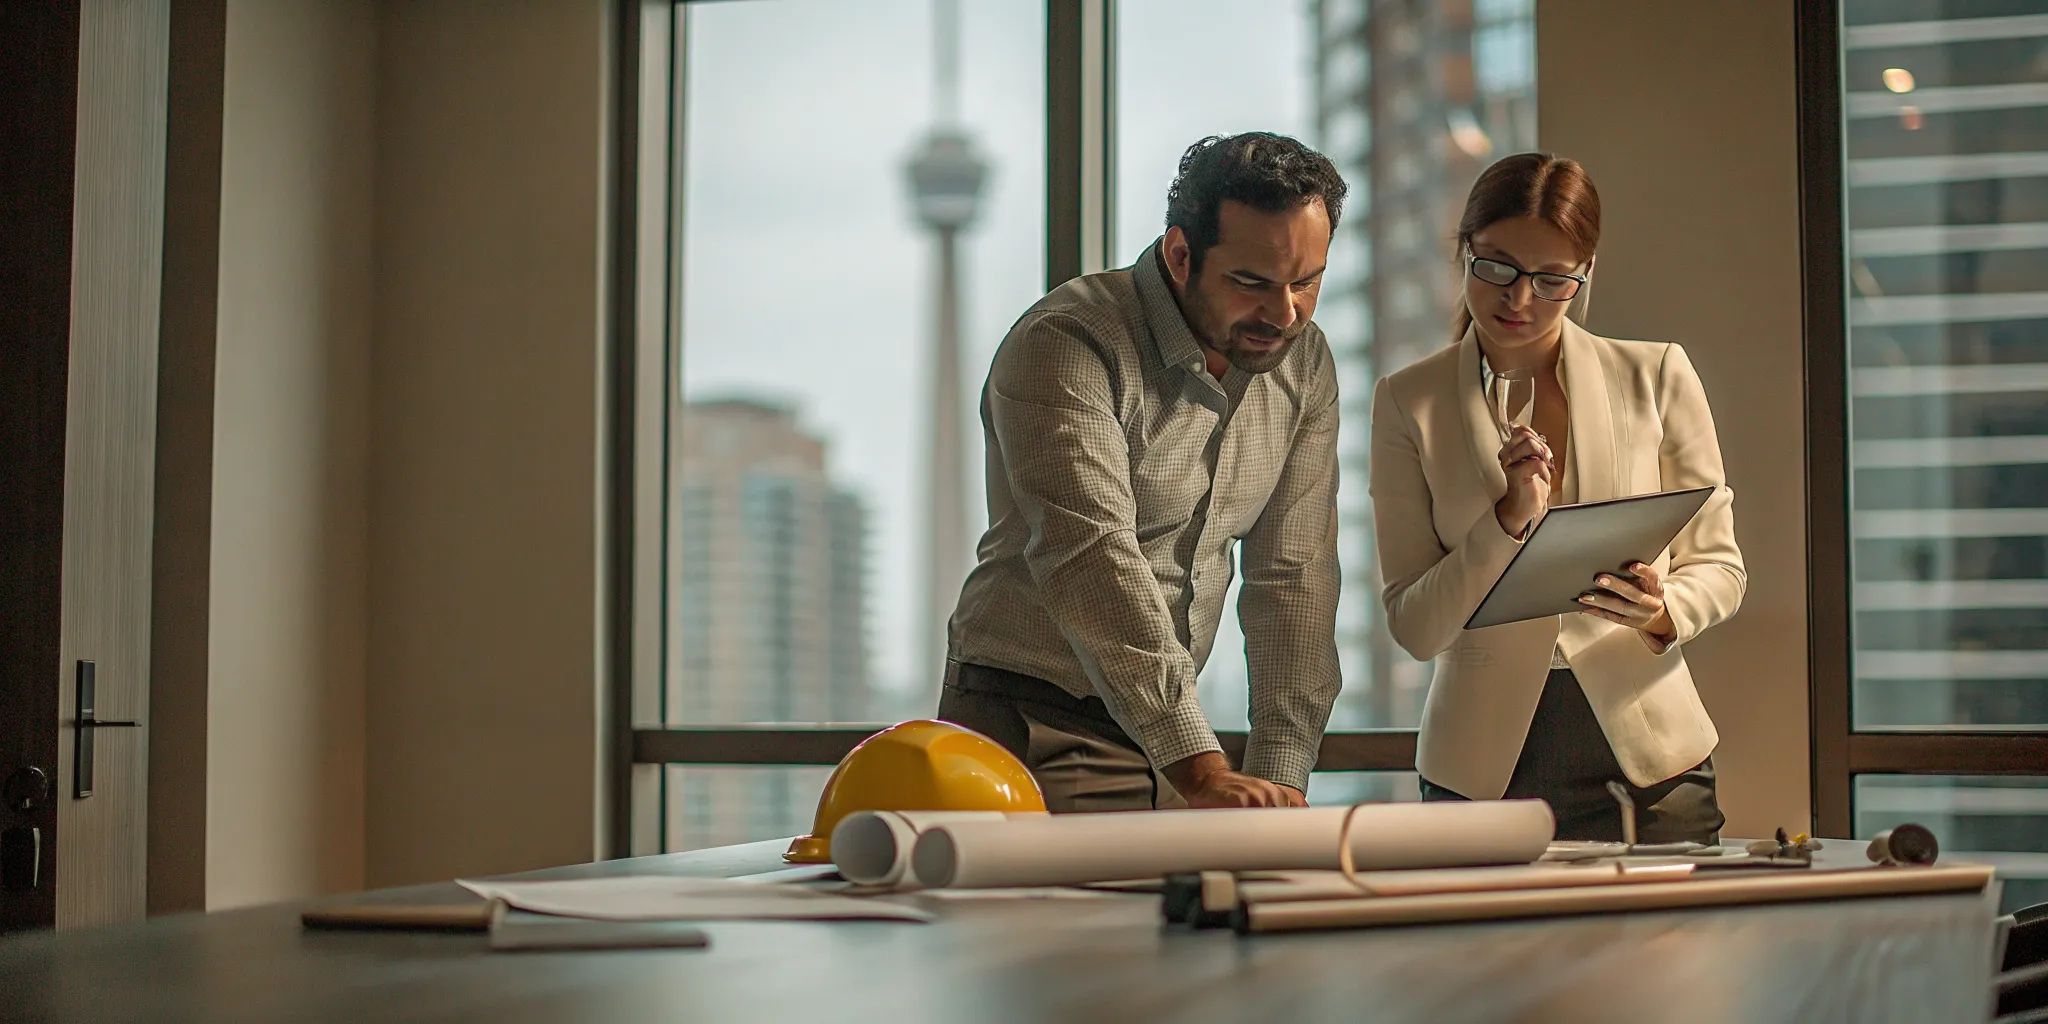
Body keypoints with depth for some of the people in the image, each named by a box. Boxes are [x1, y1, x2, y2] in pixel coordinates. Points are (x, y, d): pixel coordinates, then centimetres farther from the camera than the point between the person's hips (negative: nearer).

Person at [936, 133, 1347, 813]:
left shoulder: (1303, 363, 3)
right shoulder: (1064, 345, -19)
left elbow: (1292, 576, 2)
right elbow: (1092, 563, -30)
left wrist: (1278, 775, -8)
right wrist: (1202, 773, -38)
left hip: (1174, 725, 6)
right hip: (1038, 729, -5)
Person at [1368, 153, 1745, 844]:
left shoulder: (1656, 376, 3)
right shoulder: (1409, 404, 1)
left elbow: (1719, 565, 9)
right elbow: (1413, 628, -2)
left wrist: (1663, 611, -13)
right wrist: (1509, 520, -16)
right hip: (1483, 772, 0)